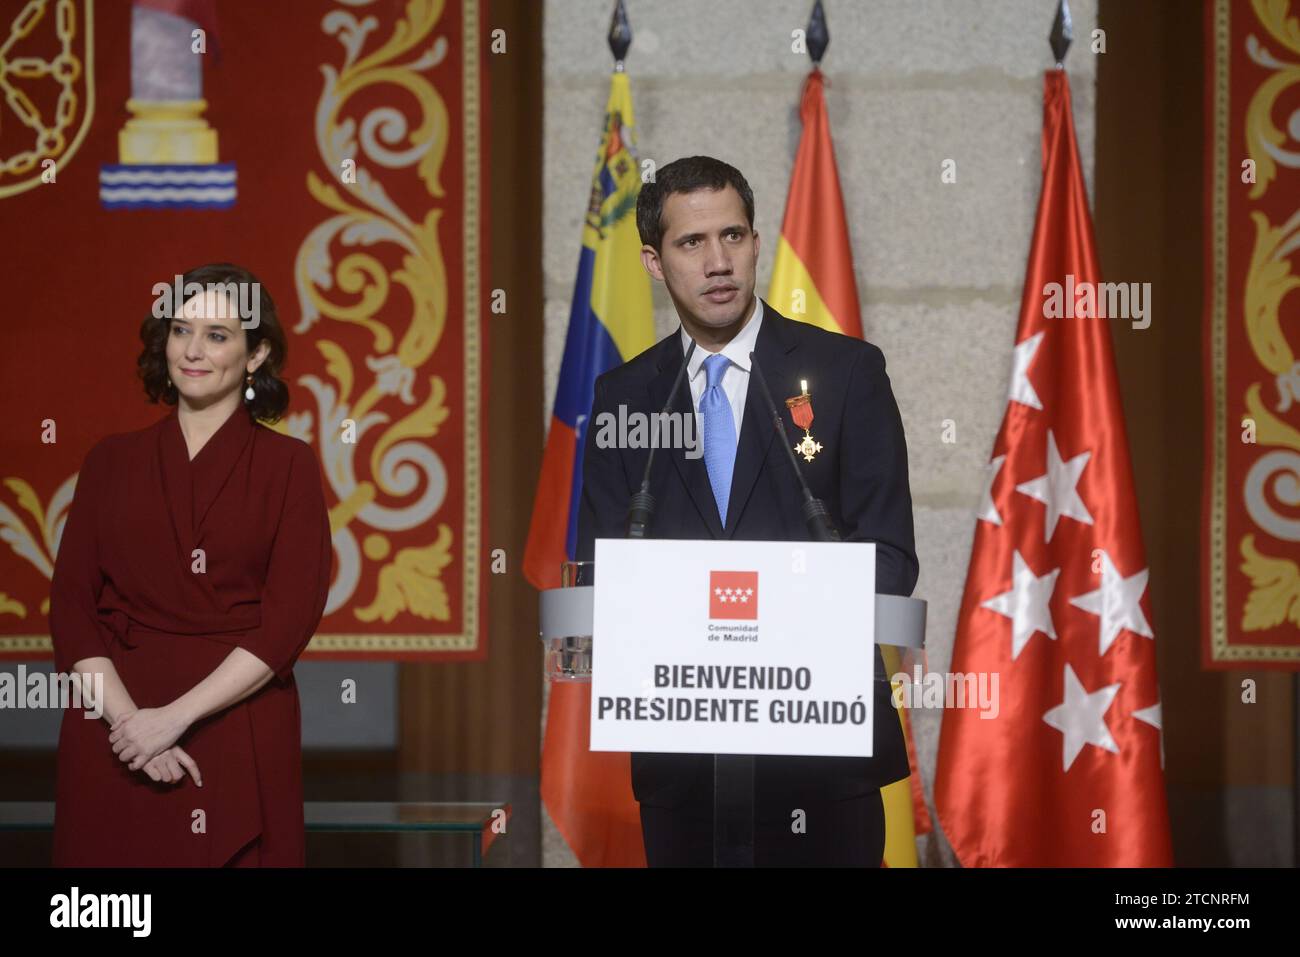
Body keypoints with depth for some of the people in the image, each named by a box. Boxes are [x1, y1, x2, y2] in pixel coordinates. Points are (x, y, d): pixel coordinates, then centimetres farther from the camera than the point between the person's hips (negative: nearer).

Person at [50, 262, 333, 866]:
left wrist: (175, 716, -15)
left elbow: (290, 618, -7)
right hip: (114, 744, 2)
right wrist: (126, 718, -13)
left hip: (240, 736, -2)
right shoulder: (112, 462, 9)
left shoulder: (287, 465, 2)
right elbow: (70, 606, 3)